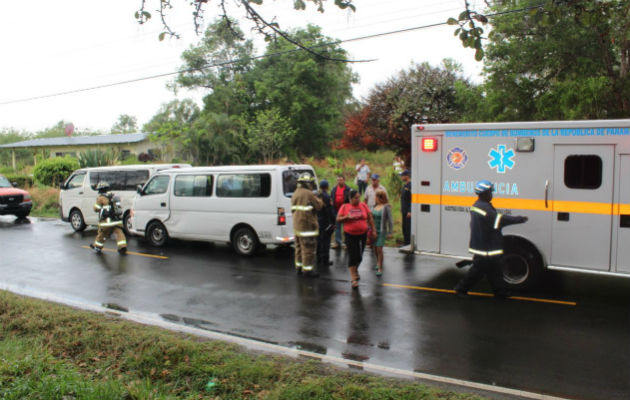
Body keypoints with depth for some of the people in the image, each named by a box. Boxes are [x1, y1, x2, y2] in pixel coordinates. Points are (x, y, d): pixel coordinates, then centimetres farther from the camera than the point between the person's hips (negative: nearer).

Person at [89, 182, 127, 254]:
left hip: (107, 221, -5)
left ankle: (97, 246, 29)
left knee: (102, 234, 13)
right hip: (117, 220, 5)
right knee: (119, 233, 1)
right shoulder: (113, 196, 14)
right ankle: (122, 247, -10)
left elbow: (96, 209, -1)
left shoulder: (101, 198, -6)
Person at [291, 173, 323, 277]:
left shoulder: (295, 193, 12)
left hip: (297, 224, 9)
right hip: (307, 224, -9)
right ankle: (307, 269, 3)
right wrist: (318, 200, 9)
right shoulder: (309, 194, -16)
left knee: (299, 246, 19)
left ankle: (299, 266, 27)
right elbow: (319, 206, -10)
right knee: (309, 248, -2)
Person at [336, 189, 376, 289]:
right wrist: (347, 217, -20)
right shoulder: (344, 207, -3)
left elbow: (370, 218, 8)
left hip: (362, 234, 3)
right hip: (350, 235, -2)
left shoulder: (363, 206, 3)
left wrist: (373, 230, 4)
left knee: (359, 256, 12)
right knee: (352, 255, -7)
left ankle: (355, 269, 41)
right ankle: (354, 278, 0)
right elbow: (338, 219, -4)